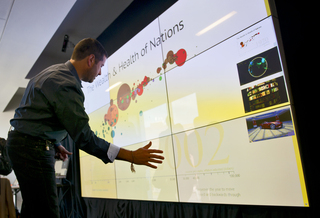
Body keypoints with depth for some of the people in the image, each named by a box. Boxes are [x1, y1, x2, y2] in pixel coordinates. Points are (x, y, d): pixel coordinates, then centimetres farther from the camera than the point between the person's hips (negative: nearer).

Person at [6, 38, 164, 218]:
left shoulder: (54, 72, 11)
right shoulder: (66, 84, -22)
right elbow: (85, 137, -26)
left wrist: (55, 145, 21)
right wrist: (132, 156, -25)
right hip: (34, 148, -11)